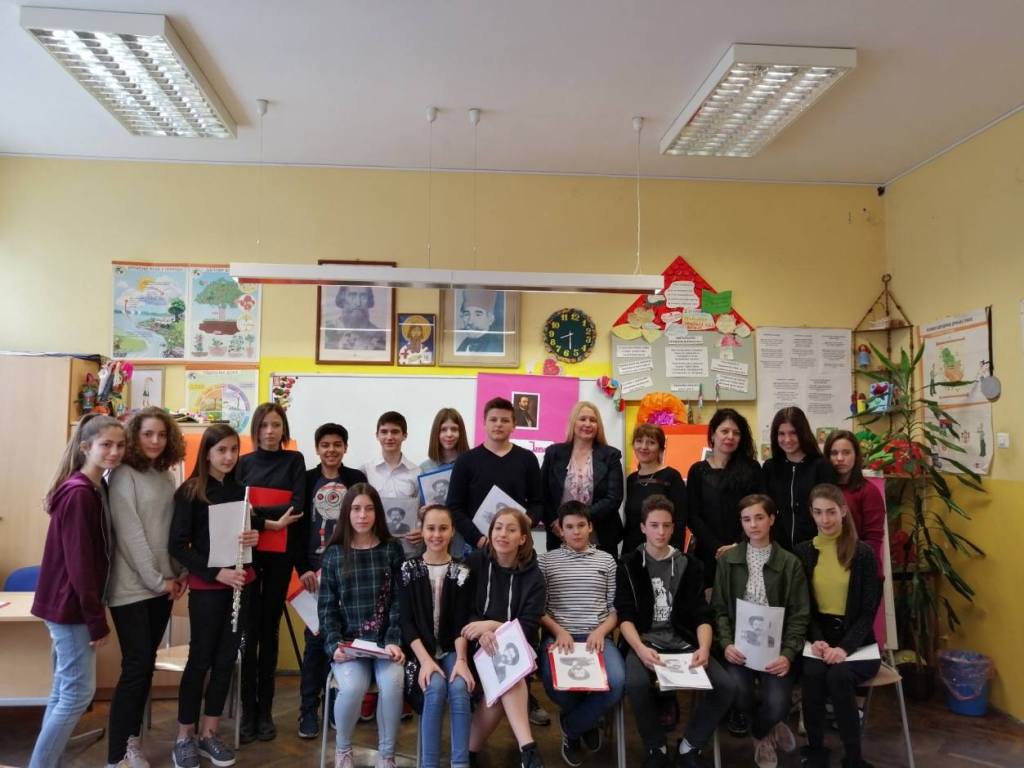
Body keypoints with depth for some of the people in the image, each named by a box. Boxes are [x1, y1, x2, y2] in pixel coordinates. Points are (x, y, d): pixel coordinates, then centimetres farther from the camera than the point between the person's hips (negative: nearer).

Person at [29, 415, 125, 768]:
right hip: (69, 605, -9)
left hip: (68, 604, 9)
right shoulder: (79, 494, -20)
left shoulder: (96, 489, 9)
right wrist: (97, 619, -17)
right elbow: (79, 562, -21)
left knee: (64, 692, 15)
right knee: (78, 693, -2)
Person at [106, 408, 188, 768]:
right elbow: (129, 533, -15)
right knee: (136, 666, -6)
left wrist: (179, 572, 3)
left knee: (146, 664, 12)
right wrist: (156, 579, -14)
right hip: (132, 586, -6)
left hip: (162, 584, 6)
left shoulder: (166, 476, 9)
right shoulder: (123, 475, -10)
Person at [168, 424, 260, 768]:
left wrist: (255, 537, -9)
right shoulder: (190, 491, -8)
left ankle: (208, 733, 23)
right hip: (206, 586, -4)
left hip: (242, 583, 4)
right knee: (200, 659, 4)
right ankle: (184, 737, 20)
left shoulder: (241, 489, 5)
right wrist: (216, 572, -20)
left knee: (226, 658, 10)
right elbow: (177, 545, -11)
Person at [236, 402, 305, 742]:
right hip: (248, 553, 0)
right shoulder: (244, 462, 8)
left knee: (270, 630, 7)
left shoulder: (294, 460, 5)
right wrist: (270, 523, -17)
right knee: (249, 631, -1)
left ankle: (265, 711, 15)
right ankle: (247, 711, 9)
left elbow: (296, 507, -6)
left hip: (281, 556, 0)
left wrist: (256, 511, -15)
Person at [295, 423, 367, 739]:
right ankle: (309, 710, 10)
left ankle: (333, 705, 18)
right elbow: (297, 527, 0)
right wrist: (303, 568, -8)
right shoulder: (307, 479, 3)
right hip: (315, 568, -1)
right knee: (315, 637, 0)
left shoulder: (356, 479, 4)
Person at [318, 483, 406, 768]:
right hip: (348, 642, 0)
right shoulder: (334, 553, 6)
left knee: (392, 684, -29)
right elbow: (327, 606, 4)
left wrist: (394, 641, -12)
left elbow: (399, 601, 1)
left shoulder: (392, 549, 5)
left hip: (385, 641, 0)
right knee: (352, 687, -28)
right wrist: (334, 644, -10)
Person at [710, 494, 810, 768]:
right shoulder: (728, 560, 6)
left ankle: (759, 734, 18)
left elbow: (800, 615, -1)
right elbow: (719, 608, 4)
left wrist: (788, 654, -15)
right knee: (737, 695, -24)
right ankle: (770, 729, 13)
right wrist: (726, 644, -13)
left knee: (777, 704, -22)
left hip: (776, 646, 0)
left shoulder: (790, 562, 3)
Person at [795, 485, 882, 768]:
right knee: (812, 673, -30)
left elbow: (868, 611, -5)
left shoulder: (863, 553, -3)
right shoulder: (802, 552, 4)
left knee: (838, 676, -32)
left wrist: (845, 647, -19)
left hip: (856, 640, -1)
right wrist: (816, 640, -14)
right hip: (817, 636, 2)